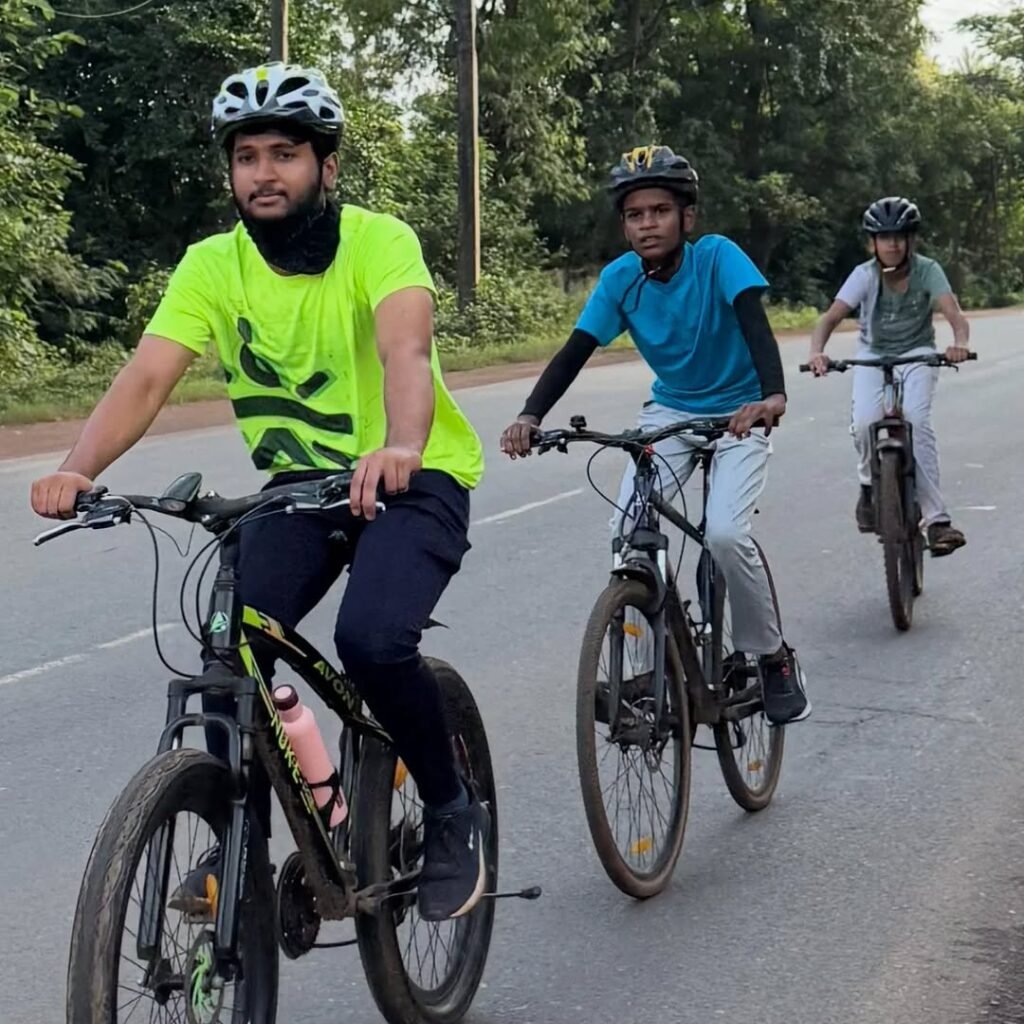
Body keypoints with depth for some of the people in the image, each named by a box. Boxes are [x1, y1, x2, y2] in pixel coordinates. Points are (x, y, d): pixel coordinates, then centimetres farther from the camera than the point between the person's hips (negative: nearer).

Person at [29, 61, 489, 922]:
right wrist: (79, 469, -37)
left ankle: (454, 812, -2)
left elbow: (405, 349, -35)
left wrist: (399, 447, -56)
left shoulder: (380, 241, -17)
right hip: (300, 484, 4)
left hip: (414, 476, -4)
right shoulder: (212, 266, -7)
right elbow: (147, 378, -19)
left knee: (372, 640, -29)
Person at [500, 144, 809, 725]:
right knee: (627, 534, -15)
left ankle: (775, 659, 0)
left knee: (726, 534, -24)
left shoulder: (718, 257, -23)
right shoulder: (621, 278, -13)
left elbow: (755, 323, -36)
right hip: (670, 411, 4)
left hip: (739, 413, -4)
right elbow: (575, 351, -17)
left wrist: (773, 396, -55)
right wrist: (531, 417, -34)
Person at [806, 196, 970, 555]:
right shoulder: (864, 275, -17)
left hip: (917, 354, -1)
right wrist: (816, 351, -47)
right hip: (873, 355, 1)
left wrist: (960, 344, -52)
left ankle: (936, 519, -23)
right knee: (864, 423, -24)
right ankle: (870, 487, 8)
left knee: (916, 420, -26)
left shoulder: (927, 271, -18)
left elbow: (955, 315, -30)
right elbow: (830, 318, -26)